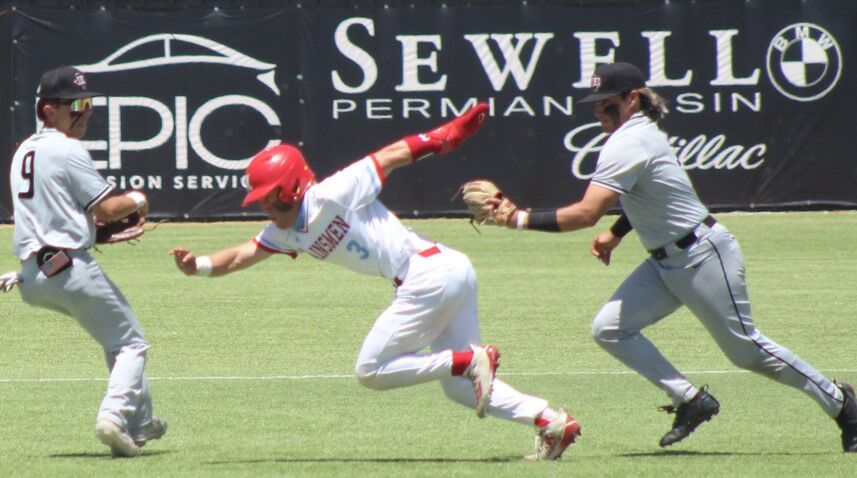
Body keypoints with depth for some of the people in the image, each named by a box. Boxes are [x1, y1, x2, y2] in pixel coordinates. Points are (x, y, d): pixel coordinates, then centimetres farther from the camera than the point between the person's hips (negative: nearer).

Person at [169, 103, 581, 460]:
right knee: (460, 387, 10)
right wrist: (198, 265, -13)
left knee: (371, 371, -6)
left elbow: (393, 155, -9)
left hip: (431, 272, -10)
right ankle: (551, 420, 2)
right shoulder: (286, 232, 13)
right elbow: (241, 256, 6)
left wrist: (447, 135, -16)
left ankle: (470, 360, -11)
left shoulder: (331, 197, -11)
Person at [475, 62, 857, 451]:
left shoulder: (627, 145, -23)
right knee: (609, 329, -3)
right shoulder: (643, 131, 7)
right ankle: (691, 400, 3)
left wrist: (522, 219, -30)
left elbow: (587, 213, -31)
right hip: (666, 263, 10)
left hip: (703, 257, -10)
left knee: (745, 351, 1)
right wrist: (616, 235, 14)